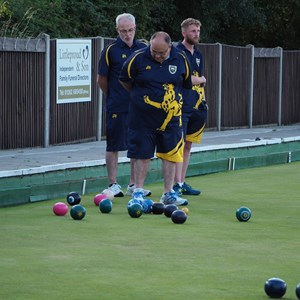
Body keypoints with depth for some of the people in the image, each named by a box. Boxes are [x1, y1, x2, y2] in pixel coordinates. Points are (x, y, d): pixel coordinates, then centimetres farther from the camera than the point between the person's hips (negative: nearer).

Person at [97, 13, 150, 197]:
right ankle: (113, 185, 6)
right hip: (117, 108, -4)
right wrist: (114, 96, 9)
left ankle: (133, 185, 15)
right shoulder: (110, 51, -5)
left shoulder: (144, 49, 6)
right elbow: (101, 80, 1)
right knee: (114, 146, 0)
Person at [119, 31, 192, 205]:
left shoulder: (181, 59, -4)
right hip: (143, 117, -2)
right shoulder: (138, 58, -10)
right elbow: (124, 80, 6)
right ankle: (138, 191, 12)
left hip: (171, 117, 2)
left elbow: (187, 84, 12)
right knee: (142, 154, 2)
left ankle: (168, 193, 12)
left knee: (171, 155, 4)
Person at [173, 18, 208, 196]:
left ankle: (182, 183, 15)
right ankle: (177, 184, -12)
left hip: (196, 107, 8)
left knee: (188, 145, 10)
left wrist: (203, 101, 18)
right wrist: (201, 79, -1)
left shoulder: (198, 55, 18)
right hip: (181, 106, -8)